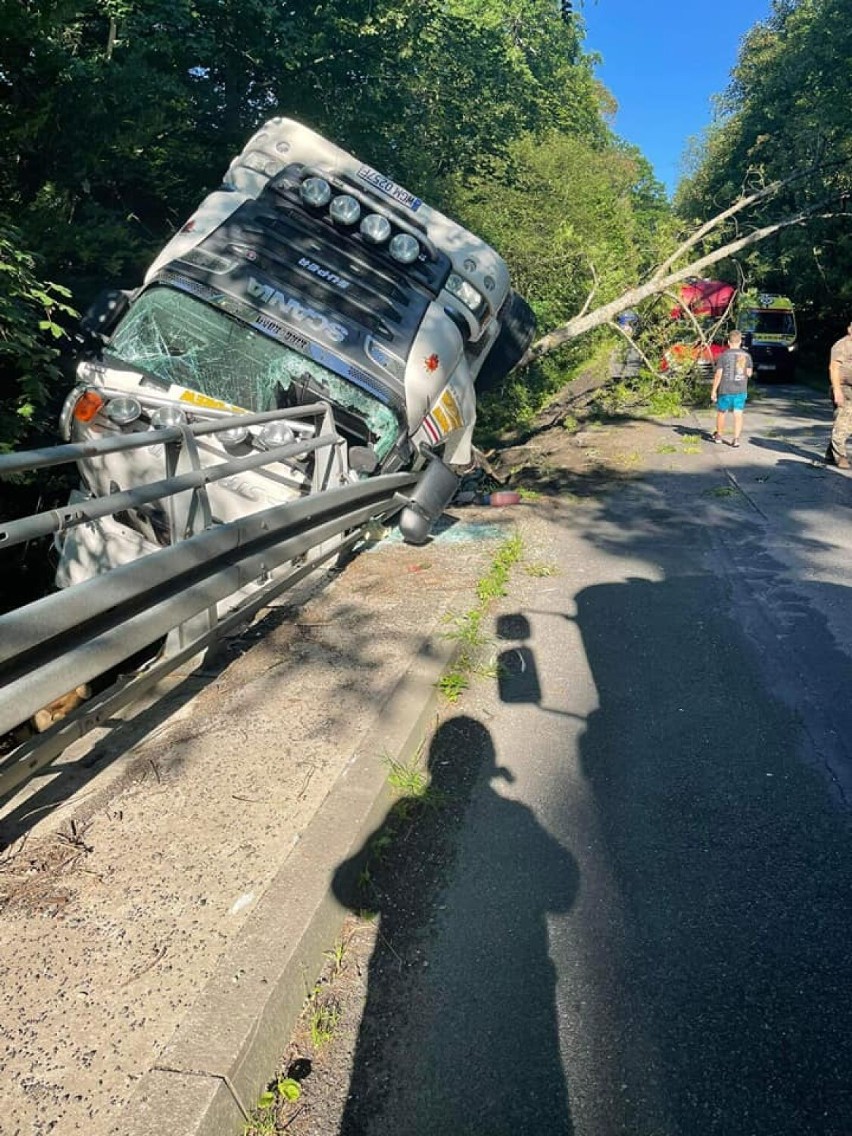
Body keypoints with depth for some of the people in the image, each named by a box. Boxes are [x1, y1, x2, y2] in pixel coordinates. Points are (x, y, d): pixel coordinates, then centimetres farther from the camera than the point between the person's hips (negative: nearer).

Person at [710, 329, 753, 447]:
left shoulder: (723, 355, -8)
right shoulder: (747, 355, 2)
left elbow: (718, 374, -10)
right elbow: (749, 373, 4)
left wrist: (713, 391, -5)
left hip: (725, 390, -2)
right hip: (741, 390, 2)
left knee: (721, 413, 14)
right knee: (738, 414, 3)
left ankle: (719, 436, 27)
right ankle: (736, 439, -5)